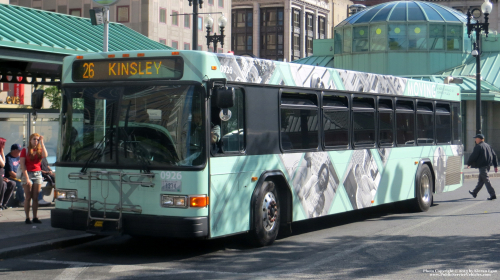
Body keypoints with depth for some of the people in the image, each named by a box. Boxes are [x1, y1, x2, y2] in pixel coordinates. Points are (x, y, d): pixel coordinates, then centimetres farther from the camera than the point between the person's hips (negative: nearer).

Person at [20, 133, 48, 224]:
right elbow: (22, 165, -4)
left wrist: (41, 142, -10)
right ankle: (27, 218, 2)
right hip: (28, 174, -3)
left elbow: (45, 155, -14)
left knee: (35, 198, 3)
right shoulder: (25, 150, 1)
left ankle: (35, 217, 8)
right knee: (28, 197, -2)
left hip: (38, 174, 3)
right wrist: (26, 177, -13)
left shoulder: (39, 150, 10)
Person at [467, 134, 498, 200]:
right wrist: (495, 166, 17)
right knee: (480, 180, 18)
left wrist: (469, 164, 4)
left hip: (482, 166, -9)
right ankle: (475, 193, 32)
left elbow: (473, 156, -13)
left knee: (486, 180, -9)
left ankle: (492, 195, -16)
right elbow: (494, 155, 15)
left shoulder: (478, 147, -11)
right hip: (488, 165, 9)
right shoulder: (487, 146, 15)